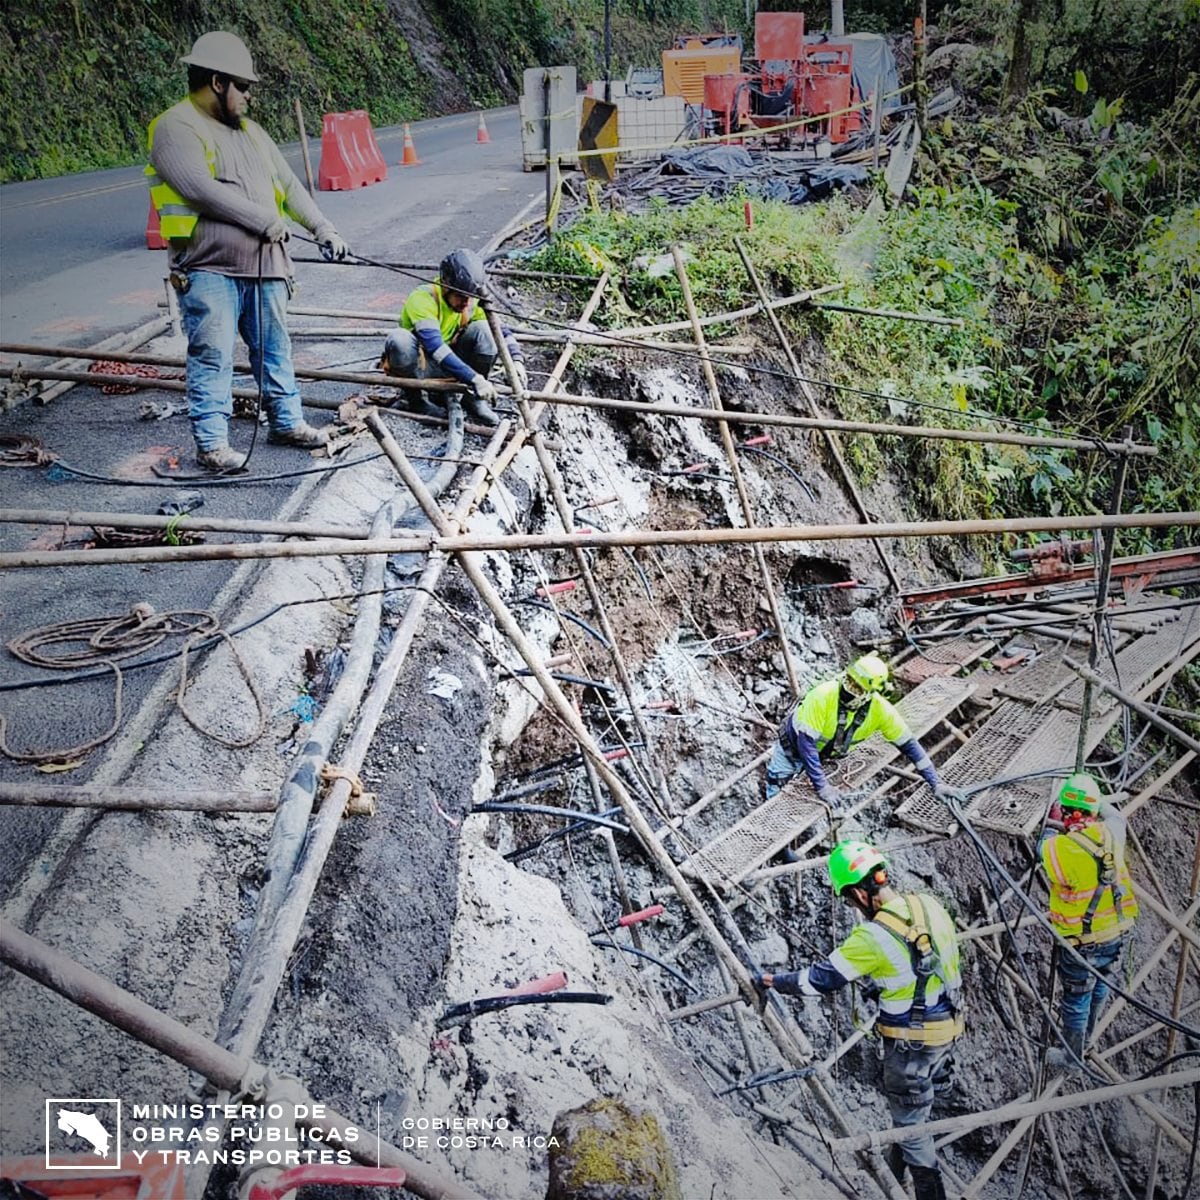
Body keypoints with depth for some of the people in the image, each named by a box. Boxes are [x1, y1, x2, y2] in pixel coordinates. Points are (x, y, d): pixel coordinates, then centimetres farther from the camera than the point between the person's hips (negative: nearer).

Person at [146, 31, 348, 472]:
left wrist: (322, 227, 8)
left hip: (264, 266, 8)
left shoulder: (248, 130, 19)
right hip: (209, 269, -7)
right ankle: (212, 443, 1)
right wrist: (265, 221, -16)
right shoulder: (175, 128, -7)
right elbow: (202, 188, -20)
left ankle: (286, 422, 27)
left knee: (274, 348, 14)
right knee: (212, 358, -5)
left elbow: (287, 184, 19)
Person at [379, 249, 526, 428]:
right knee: (399, 339, -37)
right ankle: (419, 398, -15)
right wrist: (474, 378, -46)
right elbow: (435, 347, -39)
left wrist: (516, 360, -27)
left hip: (450, 367, 4)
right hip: (417, 369, -4)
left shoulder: (473, 302, -8)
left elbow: (500, 331, -5)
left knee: (483, 330, -19)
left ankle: (474, 398, -7)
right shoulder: (423, 298, -27)